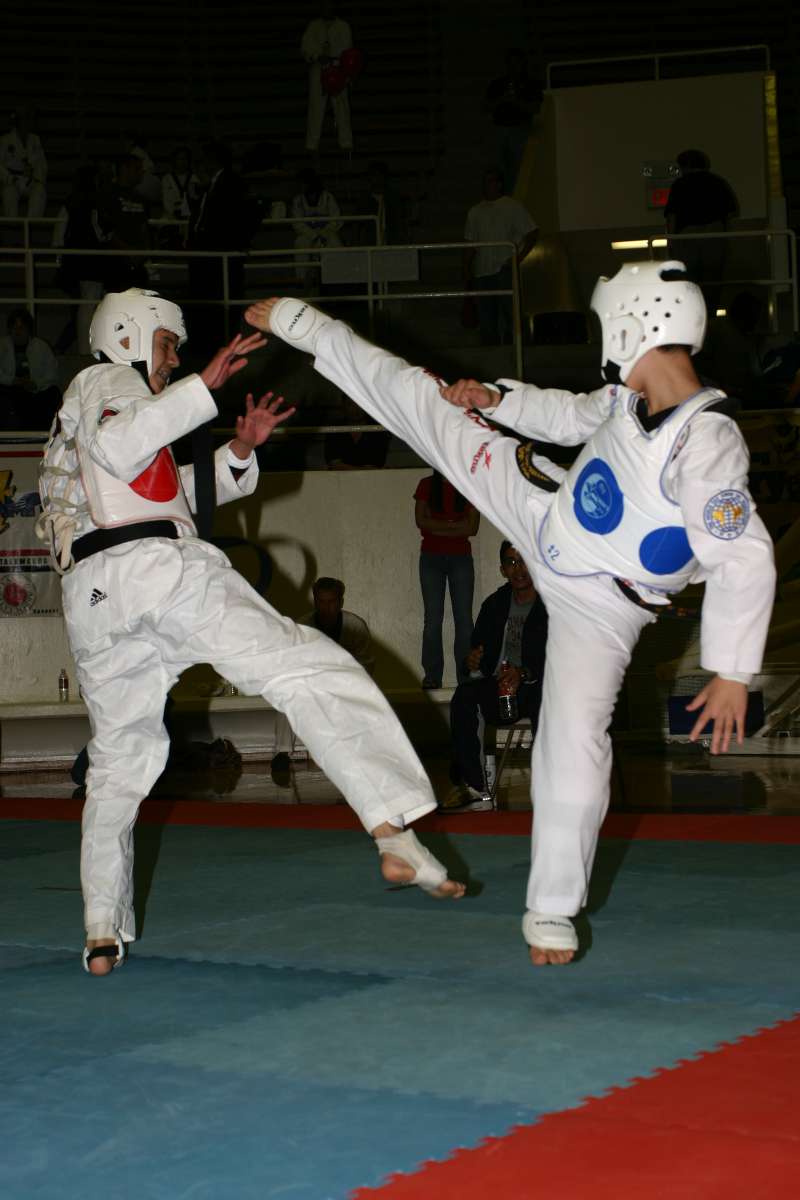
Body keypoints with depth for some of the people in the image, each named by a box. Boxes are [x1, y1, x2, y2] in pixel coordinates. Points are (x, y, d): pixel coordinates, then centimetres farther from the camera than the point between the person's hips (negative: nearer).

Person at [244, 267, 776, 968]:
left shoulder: (706, 447, -34)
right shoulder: (633, 396, -9)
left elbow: (746, 564, -33)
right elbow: (575, 416, 14)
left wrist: (732, 674, -31)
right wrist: (498, 399, 7)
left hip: (596, 602, -6)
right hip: (548, 512, 6)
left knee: (576, 745, -8)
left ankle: (553, 913, 10)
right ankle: (307, 328, 31)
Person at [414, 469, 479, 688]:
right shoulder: (426, 485, 6)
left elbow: (472, 528, -3)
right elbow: (421, 521, -4)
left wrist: (437, 527, -8)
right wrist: (454, 525, -8)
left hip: (461, 557, 0)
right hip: (431, 557, 0)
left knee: (464, 618, -4)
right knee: (433, 619, -5)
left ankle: (466, 676, -3)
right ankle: (432, 676, -4)